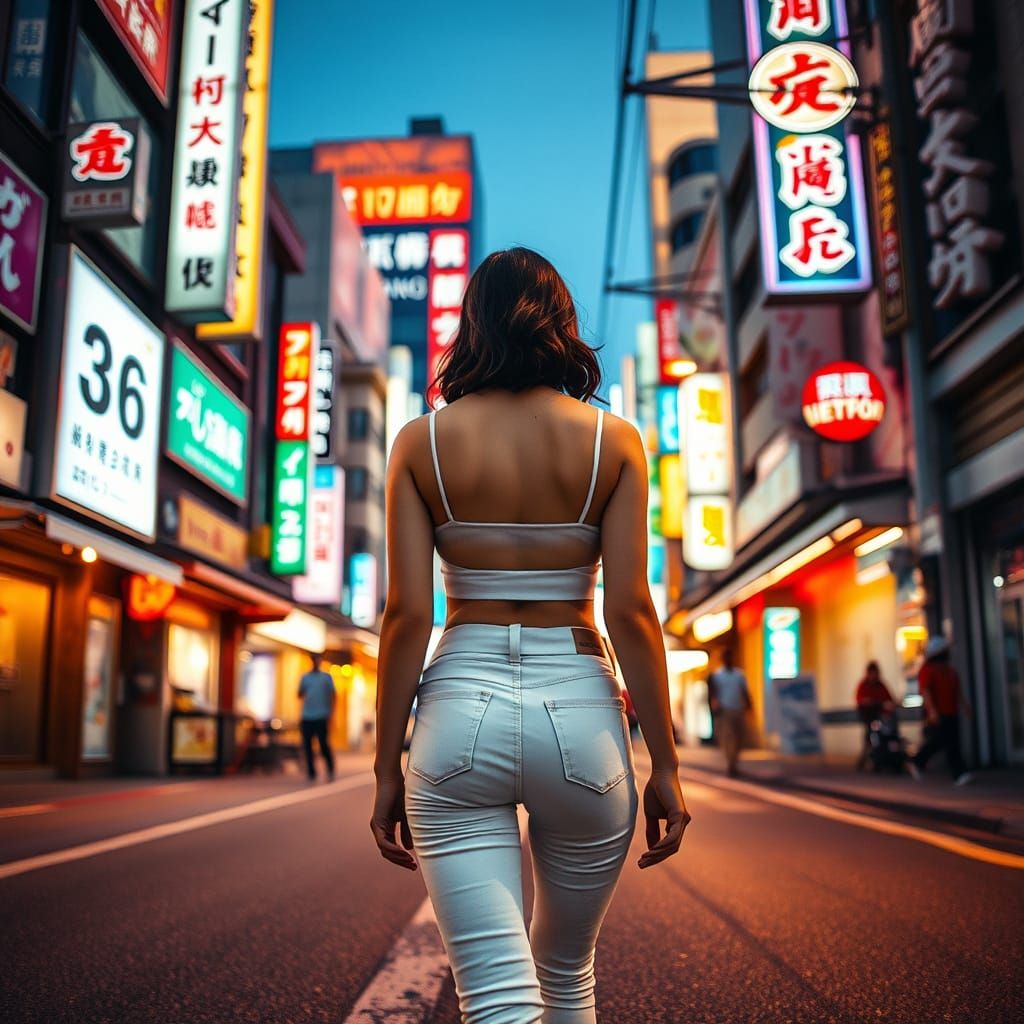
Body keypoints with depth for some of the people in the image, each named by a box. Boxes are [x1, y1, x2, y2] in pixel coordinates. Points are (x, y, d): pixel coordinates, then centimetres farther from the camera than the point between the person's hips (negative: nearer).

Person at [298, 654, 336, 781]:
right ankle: (311, 773, 12)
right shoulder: (305, 678, 15)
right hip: (307, 717, 3)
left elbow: (333, 695, 3)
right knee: (307, 745, 2)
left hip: (321, 717, -3)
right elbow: (300, 695, 17)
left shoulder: (326, 677, 6)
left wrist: (331, 712, -5)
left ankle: (330, 770, 10)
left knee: (323, 744, -7)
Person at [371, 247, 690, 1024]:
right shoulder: (613, 440, 0)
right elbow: (631, 612, -5)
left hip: (460, 709, -1)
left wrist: (387, 767, 3)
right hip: (580, 713, 1)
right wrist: (665, 764, 2)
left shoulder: (421, 442, 0)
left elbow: (406, 614, -4)